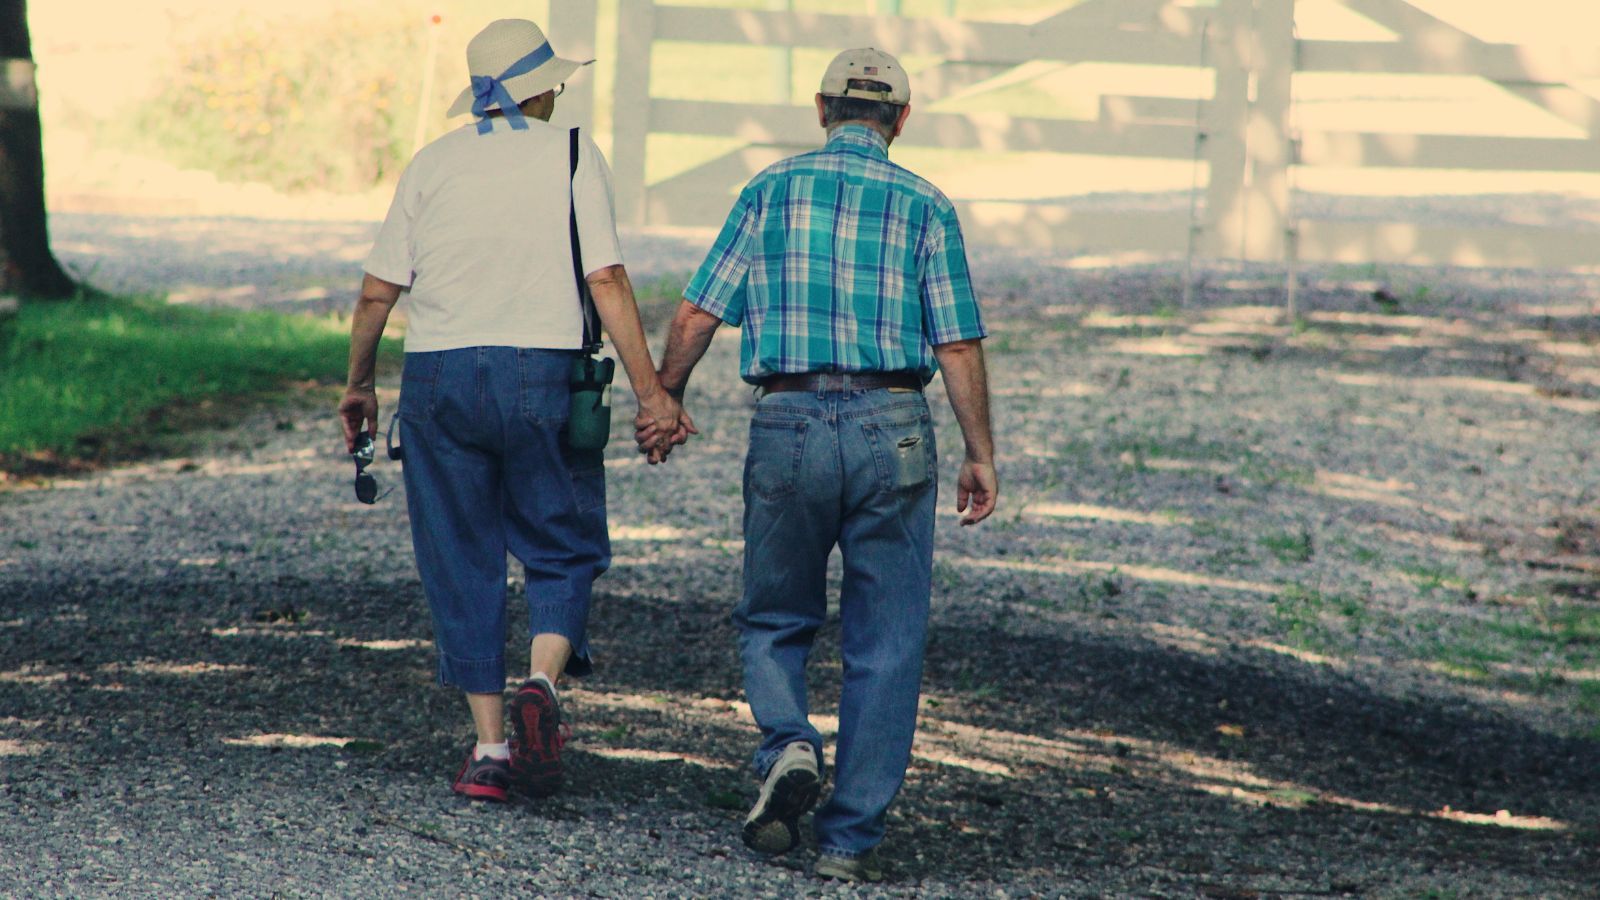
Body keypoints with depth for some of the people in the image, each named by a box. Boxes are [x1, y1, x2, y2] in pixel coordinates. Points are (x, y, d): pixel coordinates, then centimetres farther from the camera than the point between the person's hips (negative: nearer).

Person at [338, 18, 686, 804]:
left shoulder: (432, 164, 8)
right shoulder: (570, 158, 1)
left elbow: (377, 291, 6)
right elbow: (606, 281, -8)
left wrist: (358, 385, 19)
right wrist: (650, 391, -7)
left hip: (438, 377, 2)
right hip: (540, 372, -2)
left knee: (462, 565, 8)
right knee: (561, 551, 10)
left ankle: (488, 746, 5)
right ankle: (542, 682, -16)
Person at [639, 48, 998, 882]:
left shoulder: (772, 189, 5)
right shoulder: (925, 207, 3)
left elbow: (695, 317, 3)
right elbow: (959, 348, -1)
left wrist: (663, 403, 18)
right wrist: (980, 455, 7)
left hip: (787, 424, 0)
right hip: (892, 429, 0)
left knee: (775, 621, 18)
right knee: (884, 647, 7)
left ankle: (787, 747, -10)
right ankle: (851, 838, 4)